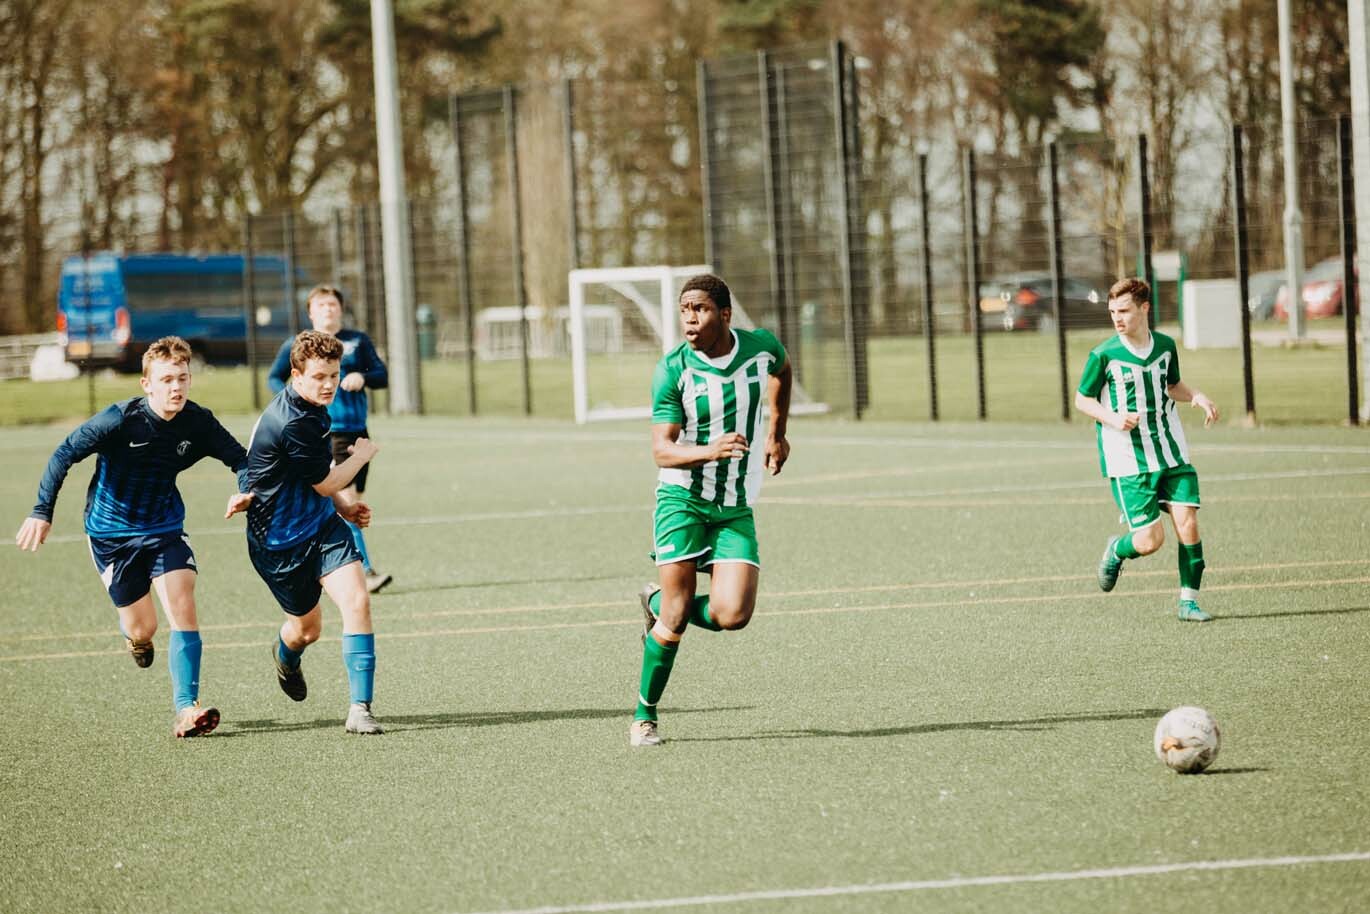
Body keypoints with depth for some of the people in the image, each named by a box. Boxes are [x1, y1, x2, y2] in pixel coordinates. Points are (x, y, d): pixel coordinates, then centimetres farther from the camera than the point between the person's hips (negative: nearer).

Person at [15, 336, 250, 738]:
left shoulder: (198, 422, -13)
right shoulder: (120, 420, -23)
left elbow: (239, 458, -2)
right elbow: (65, 454, -14)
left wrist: (245, 491, -24)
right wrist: (42, 512, -17)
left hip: (164, 529, 2)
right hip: (112, 531, -2)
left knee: (182, 606, -18)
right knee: (142, 629, 6)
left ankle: (187, 710, -20)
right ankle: (135, 636, 47)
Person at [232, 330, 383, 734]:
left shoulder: (312, 410, 3)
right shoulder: (292, 423, -29)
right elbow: (326, 482, -18)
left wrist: (343, 501, 11)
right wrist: (362, 454, -1)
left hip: (322, 525, 7)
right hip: (279, 543, -7)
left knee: (356, 600, -16)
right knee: (307, 628, 12)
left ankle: (360, 708, -14)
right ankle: (286, 655, 52)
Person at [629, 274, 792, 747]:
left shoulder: (762, 347, -3)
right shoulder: (672, 370, -12)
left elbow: (781, 370, 24)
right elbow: (662, 450, -15)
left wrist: (776, 433, 23)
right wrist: (709, 451, -35)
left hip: (736, 509, 3)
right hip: (683, 500, -3)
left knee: (731, 615, -14)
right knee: (676, 618, -9)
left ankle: (658, 605, 17)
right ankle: (644, 716, 10)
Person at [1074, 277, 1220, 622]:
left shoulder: (1165, 346, 3)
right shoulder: (1104, 355, -10)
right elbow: (1082, 399, 0)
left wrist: (1197, 397, 0)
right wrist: (1113, 418, -18)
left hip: (1171, 453, 4)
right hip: (1128, 461, -4)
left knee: (1187, 524, -8)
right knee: (1150, 539, -8)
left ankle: (1188, 600, 6)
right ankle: (1116, 551, 27)